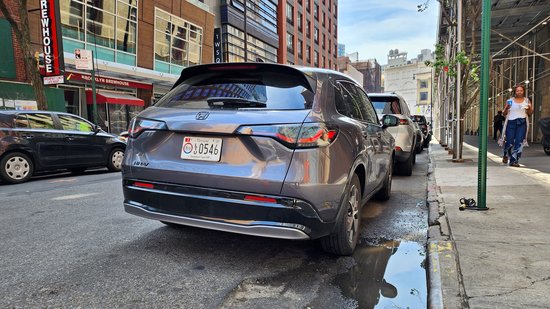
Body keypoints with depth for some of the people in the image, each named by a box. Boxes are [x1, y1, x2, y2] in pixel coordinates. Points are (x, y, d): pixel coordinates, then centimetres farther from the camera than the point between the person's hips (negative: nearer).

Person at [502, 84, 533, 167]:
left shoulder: (526, 100, 9)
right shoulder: (510, 100, 4)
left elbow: (529, 114, 13)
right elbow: (505, 114, 5)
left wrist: (530, 108, -9)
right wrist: (507, 108, -16)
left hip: (522, 123, 2)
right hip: (511, 122, -1)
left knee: (519, 142, -6)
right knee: (509, 141, -1)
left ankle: (514, 160, -2)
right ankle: (506, 155, 28)